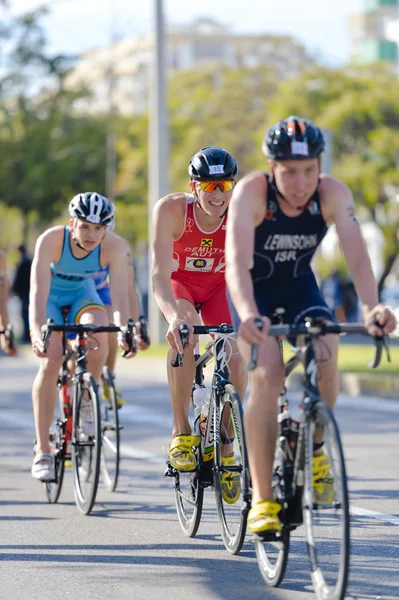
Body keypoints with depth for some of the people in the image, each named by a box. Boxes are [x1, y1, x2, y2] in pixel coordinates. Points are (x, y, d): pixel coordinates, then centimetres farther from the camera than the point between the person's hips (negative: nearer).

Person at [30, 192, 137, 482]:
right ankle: (43, 452, -14)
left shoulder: (114, 246, -28)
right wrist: (38, 332, -55)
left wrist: (123, 331, -53)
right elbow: (39, 291, -40)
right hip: (50, 297, -2)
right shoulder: (51, 240, -33)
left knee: (99, 331, -31)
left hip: (83, 294, 2)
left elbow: (120, 294, -35)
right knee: (51, 362, -20)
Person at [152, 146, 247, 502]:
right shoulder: (171, 209, -32)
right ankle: (181, 430, -23)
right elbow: (159, 274, -40)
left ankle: (225, 446, 5)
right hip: (179, 281, -2)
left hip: (218, 284, 2)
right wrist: (173, 315, -59)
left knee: (236, 359, -18)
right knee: (183, 334, -34)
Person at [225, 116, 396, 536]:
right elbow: (237, 261, -42)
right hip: (255, 290, -2)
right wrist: (247, 314, -60)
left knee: (325, 360, -23)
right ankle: (262, 499, -16)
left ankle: (313, 448, 7)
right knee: (268, 375, -22)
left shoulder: (333, 194, -24)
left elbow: (357, 256, -34)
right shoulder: (252, 192, -30)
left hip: (300, 287, 2)